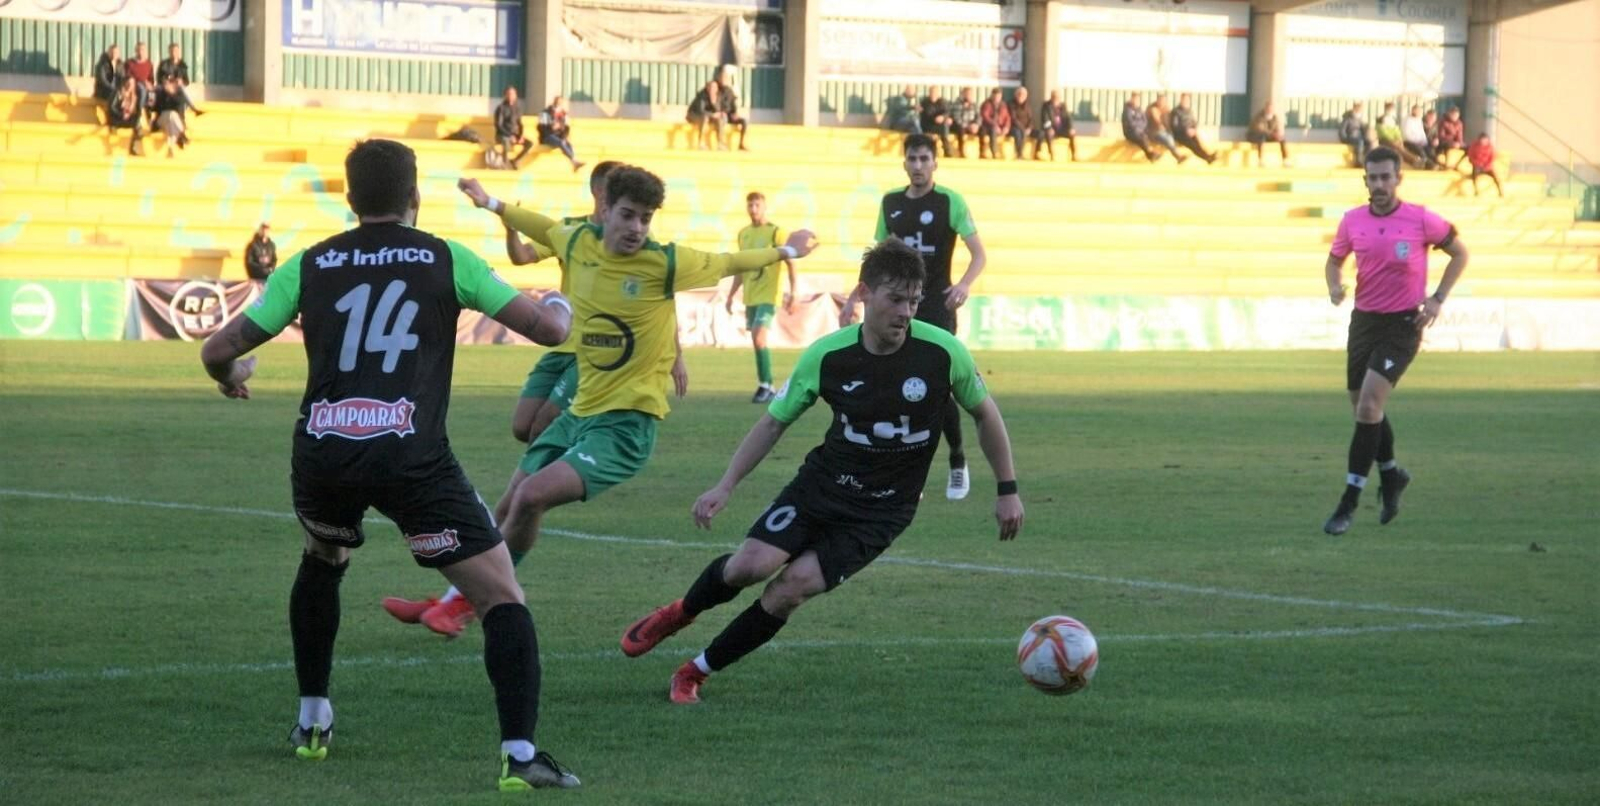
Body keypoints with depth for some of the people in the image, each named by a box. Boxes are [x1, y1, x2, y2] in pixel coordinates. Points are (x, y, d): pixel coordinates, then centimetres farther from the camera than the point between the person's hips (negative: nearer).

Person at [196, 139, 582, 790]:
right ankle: (519, 754, -15)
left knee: (321, 566, 35)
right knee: (502, 596, 1)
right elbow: (546, 328, 4)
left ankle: (312, 724, 39)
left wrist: (230, 378, 36)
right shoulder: (447, 260, 6)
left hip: (322, 454, 4)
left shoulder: (310, 266, 12)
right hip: (411, 458, -3)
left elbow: (219, 350, 12)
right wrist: (559, 308, 29)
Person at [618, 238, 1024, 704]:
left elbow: (984, 412, 3)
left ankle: (698, 673, 0)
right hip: (823, 485, 1)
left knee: (793, 586, -17)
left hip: (884, 511, -1)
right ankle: (680, 613, 14)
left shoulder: (944, 352, -14)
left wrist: (1007, 490, 6)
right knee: (753, 563, -20)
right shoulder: (827, 356, -10)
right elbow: (775, 422, 2)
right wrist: (725, 486, -5)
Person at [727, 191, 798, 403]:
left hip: (767, 296, -6)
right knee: (757, 341, 7)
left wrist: (792, 293, -11)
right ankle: (764, 386, 15)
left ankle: (766, 385, -11)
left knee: (758, 338, -17)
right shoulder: (743, 234, 12)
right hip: (750, 296, 6)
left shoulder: (775, 232, -7)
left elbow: (790, 264, -6)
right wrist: (731, 295, 20)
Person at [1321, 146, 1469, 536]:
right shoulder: (1353, 221, 1)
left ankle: (1349, 503, -14)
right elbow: (1336, 258, 18)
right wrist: (1334, 285, -4)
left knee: (1368, 405, -17)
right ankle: (1391, 475, 40)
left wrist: (1437, 299, -5)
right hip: (1364, 320, 5)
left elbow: (1459, 253, 4)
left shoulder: (1421, 220, -10)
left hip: (1403, 324, -5)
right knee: (1364, 408, 12)